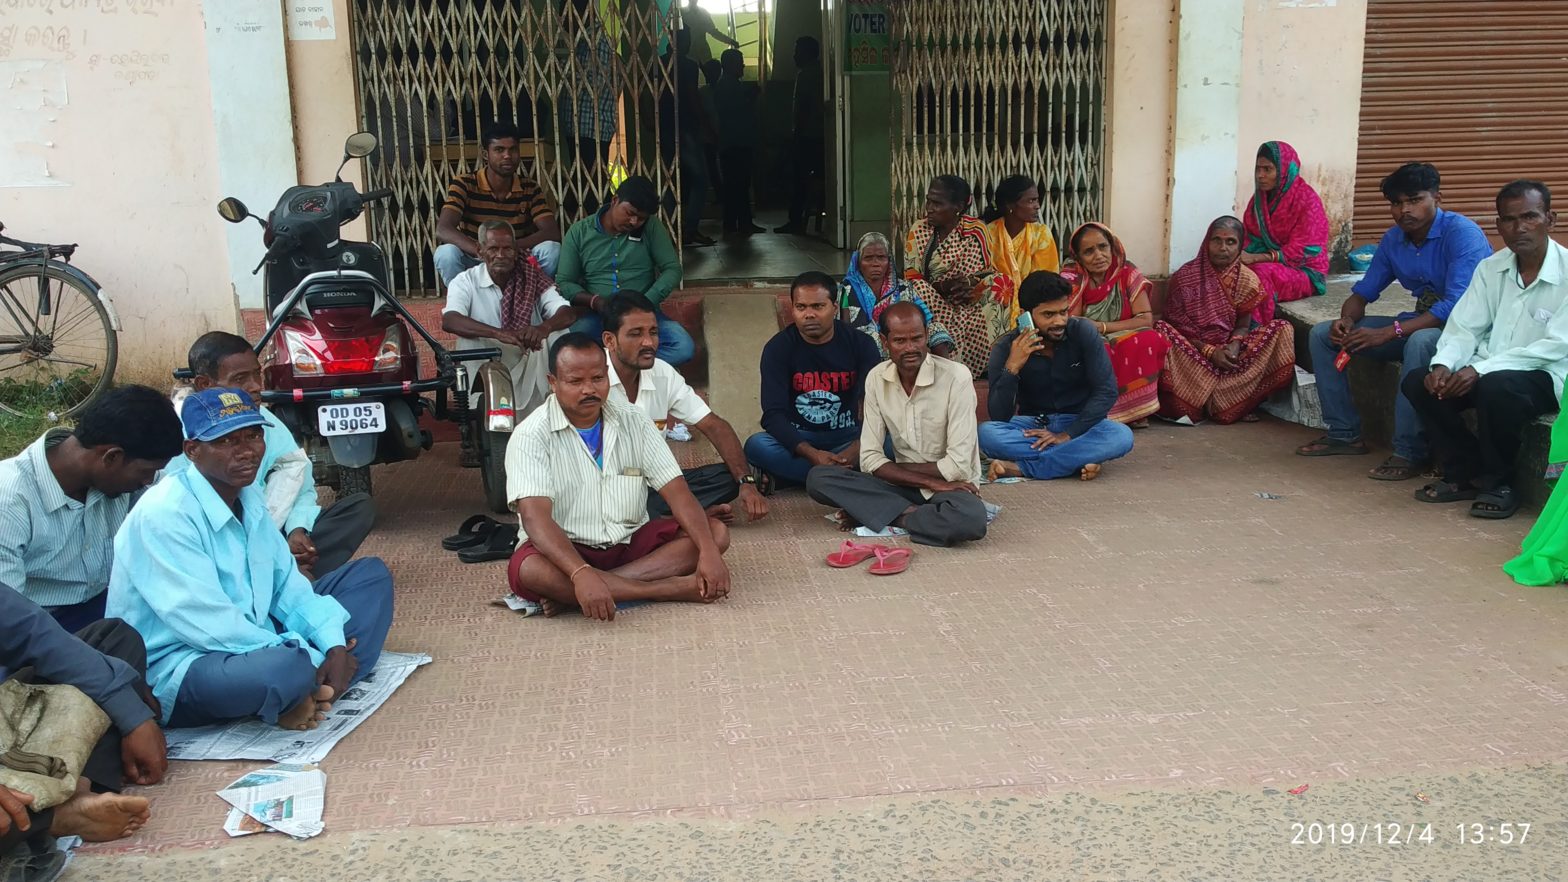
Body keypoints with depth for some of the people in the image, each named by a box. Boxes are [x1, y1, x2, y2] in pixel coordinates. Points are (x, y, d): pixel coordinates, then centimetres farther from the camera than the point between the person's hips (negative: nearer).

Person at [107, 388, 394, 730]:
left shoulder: (249, 498, 5)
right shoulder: (165, 513, -21)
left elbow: (288, 585, 7)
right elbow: (212, 627, -26)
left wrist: (335, 645, -9)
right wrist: (309, 660, -21)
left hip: (255, 641, 9)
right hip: (176, 669, -9)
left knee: (370, 573, 9)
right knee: (283, 668, -41)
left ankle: (316, 689, -12)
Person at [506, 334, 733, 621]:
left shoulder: (635, 422, 1)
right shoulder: (531, 436, -12)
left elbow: (677, 493, -5)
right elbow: (535, 517, -26)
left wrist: (708, 552, -23)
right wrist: (581, 574, -43)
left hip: (631, 542, 5)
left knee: (716, 532, -15)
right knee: (529, 570, -37)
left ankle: (569, 595, -27)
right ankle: (673, 588, -31)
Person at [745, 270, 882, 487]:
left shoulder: (860, 345, -5)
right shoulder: (778, 348, -8)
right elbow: (773, 414, -16)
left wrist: (858, 448, -34)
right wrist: (811, 454, -33)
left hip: (848, 437, 0)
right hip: (798, 439, 0)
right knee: (756, 446, -32)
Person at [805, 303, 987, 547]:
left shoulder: (957, 377, -16)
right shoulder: (877, 378, -3)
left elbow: (958, 466, -18)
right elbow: (870, 459, -6)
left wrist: (894, 469, -9)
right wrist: (931, 482, -18)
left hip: (950, 485, -3)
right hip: (904, 486, 3)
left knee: (971, 518, -39)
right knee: (818, 477, -17)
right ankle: (909, 514, -20)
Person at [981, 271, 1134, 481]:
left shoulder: (1083, 332, -13)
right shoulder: (1007, 347, -13)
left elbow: (1106, 391, -15)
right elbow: (999, 417, -18)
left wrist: (1067, 434, -22)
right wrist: (1012, 367, -31)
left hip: (1078, 423, 0)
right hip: (1031, 424, 0)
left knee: (1122, 436, -31)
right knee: (986, 433, -31)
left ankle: (1020, 467, -29)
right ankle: (1077, 460, -26)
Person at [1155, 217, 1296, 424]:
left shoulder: (1247, 280, 1)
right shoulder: (1185, 277, -6)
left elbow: (1243, 326, 5)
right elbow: (1176, 327, -6)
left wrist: (1234, 346, -19)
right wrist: (1209, 351, -20)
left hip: (1227, 351, 3)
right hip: (1192, 352, -3)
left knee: (1281, 329, -17)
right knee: (1161, 330, -31)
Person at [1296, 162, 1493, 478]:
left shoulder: (1462, 233, -18)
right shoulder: (1394, 239, 3)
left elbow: (1456, 305, -28)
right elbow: (1363, 292, 11)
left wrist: (1389, 333, -32)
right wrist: (1347, 319, -14)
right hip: (1418, 323, 8)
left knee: (1420, 341, -42)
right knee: (1322, 333, 1)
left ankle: (1409, 453, -31)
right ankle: (1344, 433, 3)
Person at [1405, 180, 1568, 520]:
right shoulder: (1491, 268, 5)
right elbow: (1464, 327, 3)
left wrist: (1481, 369, -28)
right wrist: (1443, 364, -21)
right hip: (1488, 371, 6)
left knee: (1497, 387, -37)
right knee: (1418, 383, -16)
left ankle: (1498, 483, -13)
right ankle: (1465, 473, -1)